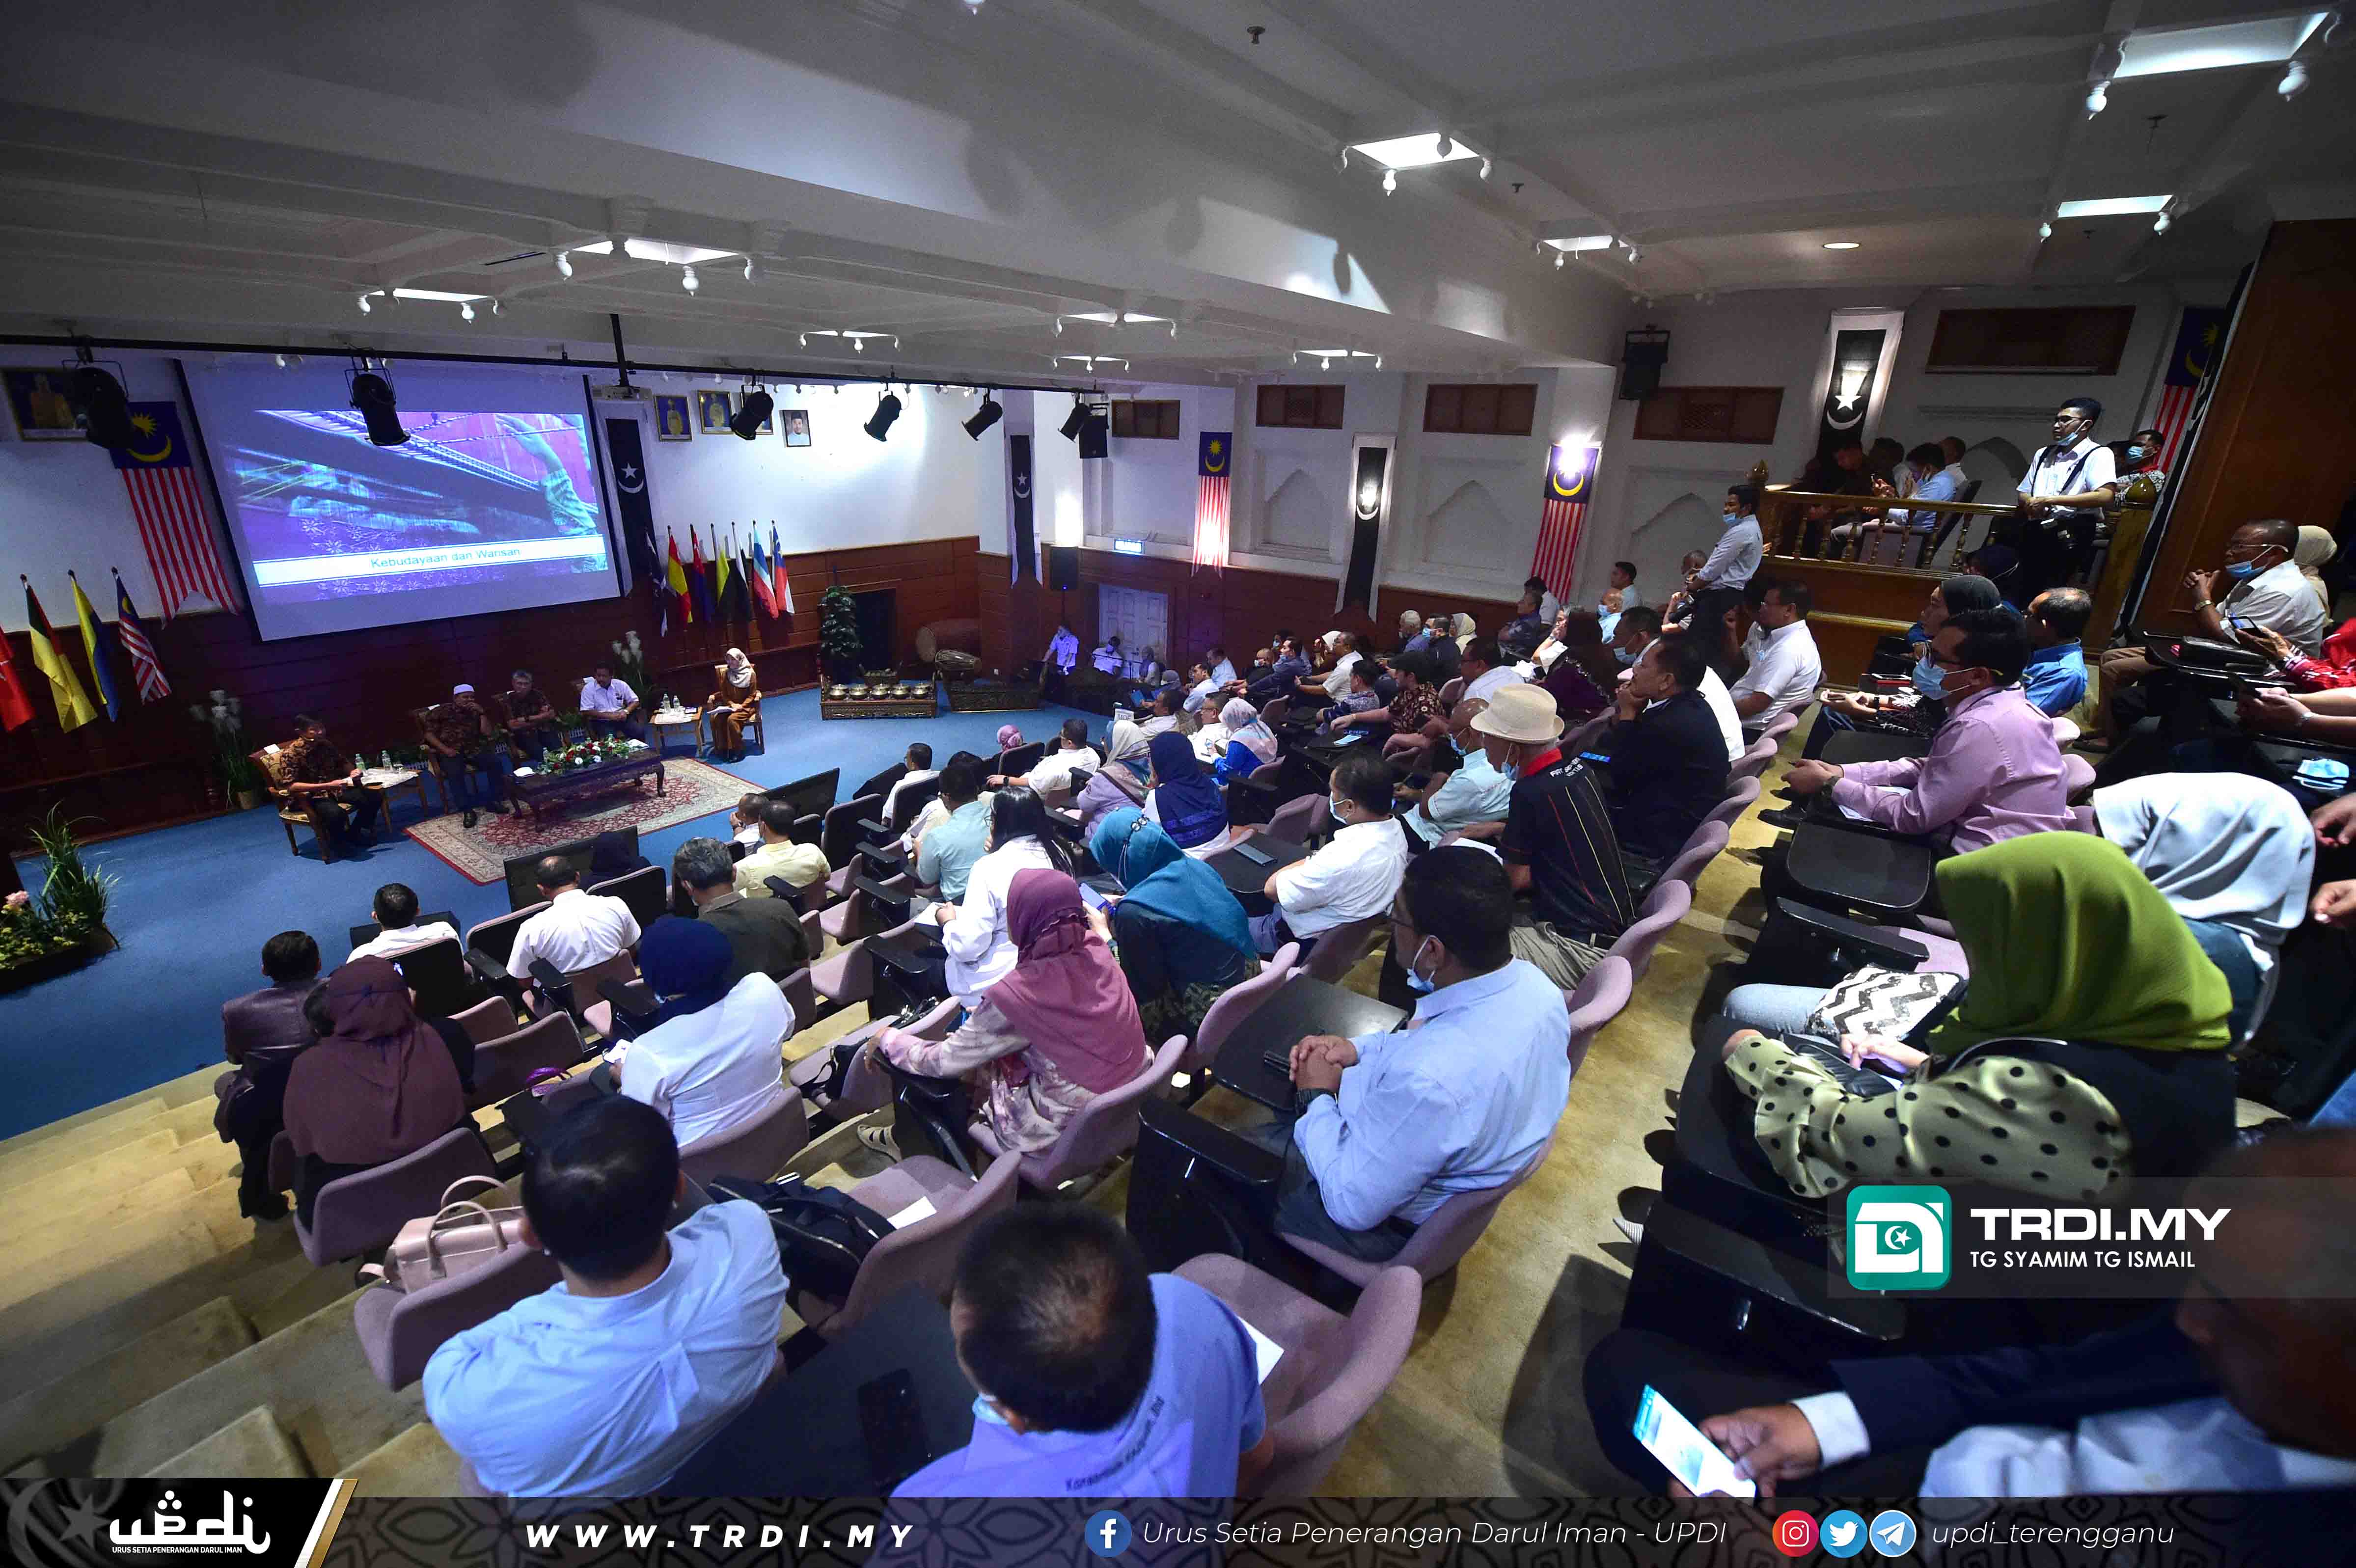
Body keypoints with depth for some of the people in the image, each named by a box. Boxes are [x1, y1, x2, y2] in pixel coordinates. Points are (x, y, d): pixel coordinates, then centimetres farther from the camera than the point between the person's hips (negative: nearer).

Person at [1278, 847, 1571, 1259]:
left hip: (1391, 1221, -7)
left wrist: (1317, 1097, -15)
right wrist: (1357, 1048, -6)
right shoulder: (1531, 983, -18)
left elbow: (1352, 1205, -28)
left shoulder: (1427, 1081, -44)